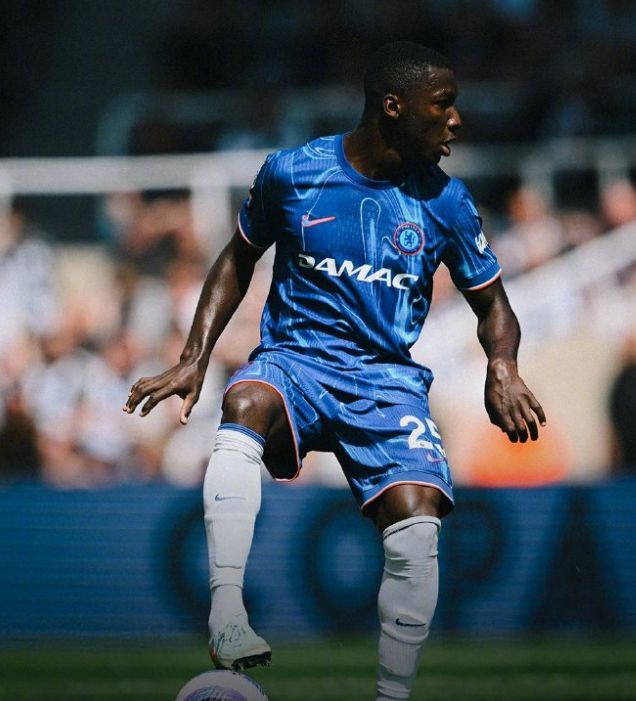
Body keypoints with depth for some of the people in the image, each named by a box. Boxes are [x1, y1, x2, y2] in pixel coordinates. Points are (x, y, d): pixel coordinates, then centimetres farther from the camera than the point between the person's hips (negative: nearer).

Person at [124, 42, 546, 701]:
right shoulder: (292, 172, 0)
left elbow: (491, 303, 14)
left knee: (417, 522, -25)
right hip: (294, 360, -1)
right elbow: (238, 260, 15)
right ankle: (226, 618, -49)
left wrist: (502, 364, -9)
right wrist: (193, 360, 4)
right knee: (245, 405, -38)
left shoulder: (445, 200, 4)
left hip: (387, 378, 1)